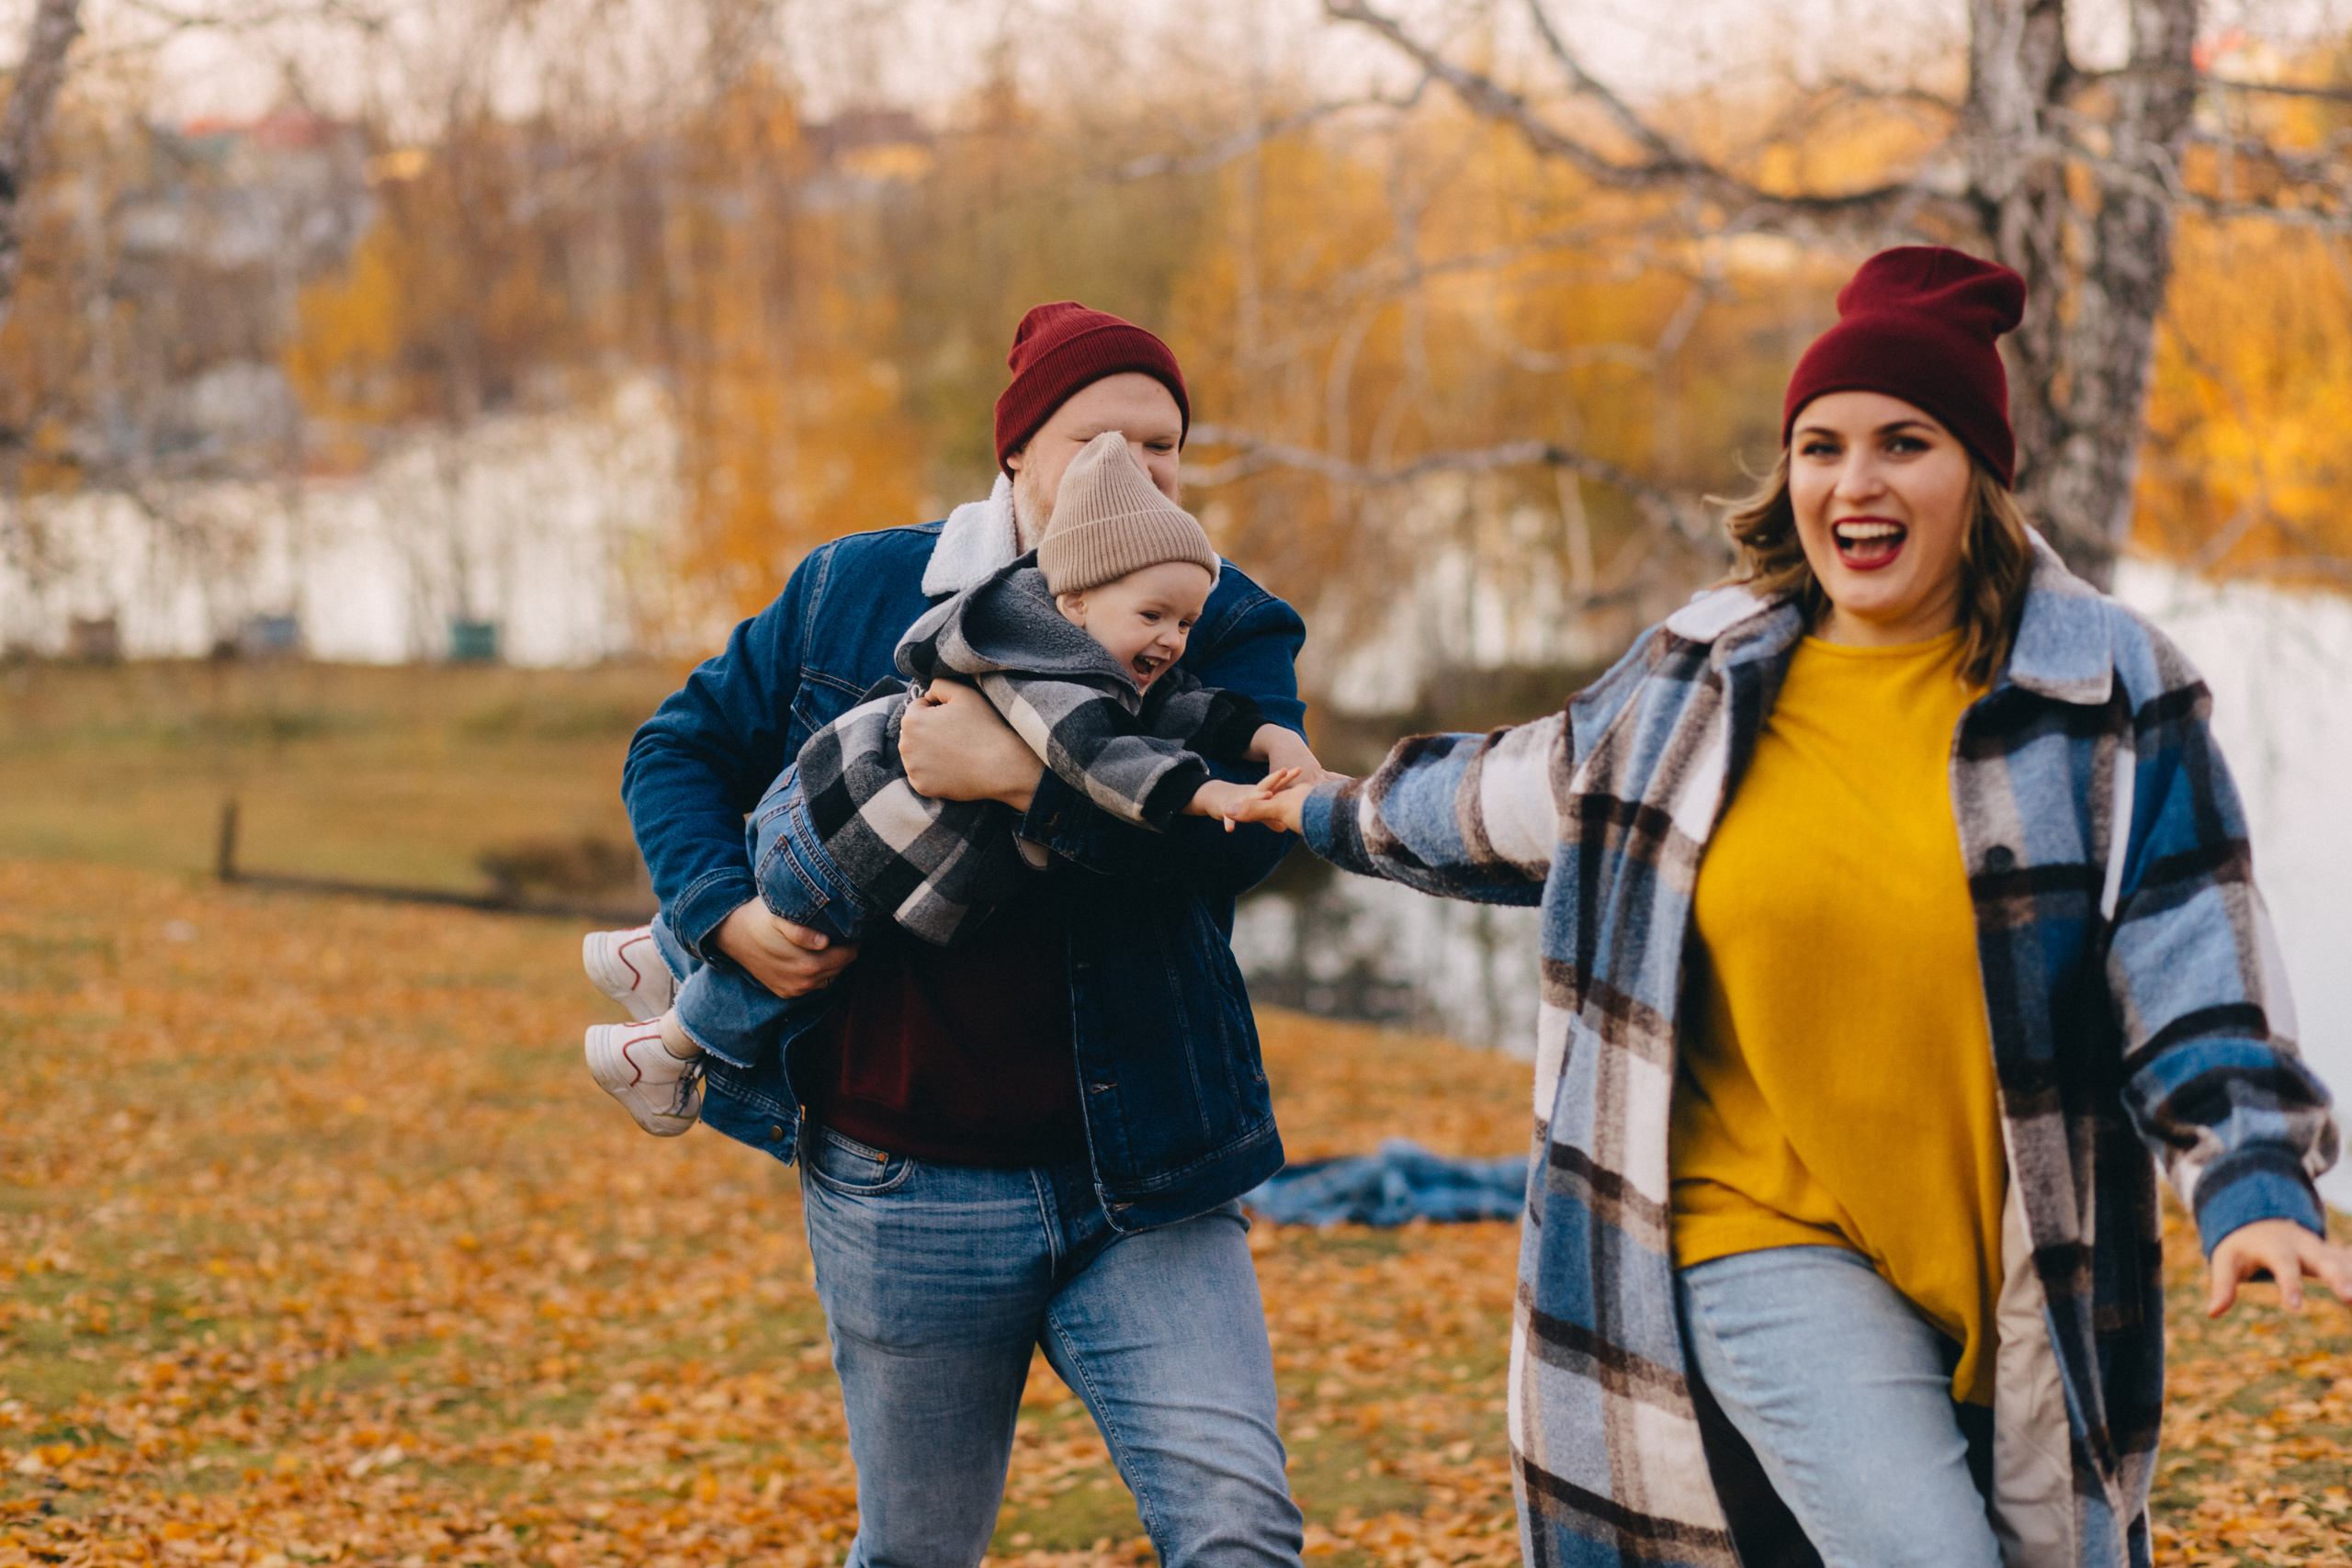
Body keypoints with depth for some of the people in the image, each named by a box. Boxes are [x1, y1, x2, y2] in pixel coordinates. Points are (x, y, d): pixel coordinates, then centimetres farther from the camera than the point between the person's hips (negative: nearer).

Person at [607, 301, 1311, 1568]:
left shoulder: (1226, 629, 0)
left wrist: (1018, 776, -28)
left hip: (1140, 1184, -1)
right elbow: (680, 749, 14)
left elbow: (1239, 830, -19)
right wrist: (724, 914, -4)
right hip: (903, 1189, 1)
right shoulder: (848, 596, 5)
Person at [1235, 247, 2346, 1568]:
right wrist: (1343, 817, 41)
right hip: (1772, 1248, 0)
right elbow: (1530, 794, 26)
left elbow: (2192, 966, -3)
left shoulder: (2106, 691, -2)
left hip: (2022, 1281, 1)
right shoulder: (1704, 679, 6)